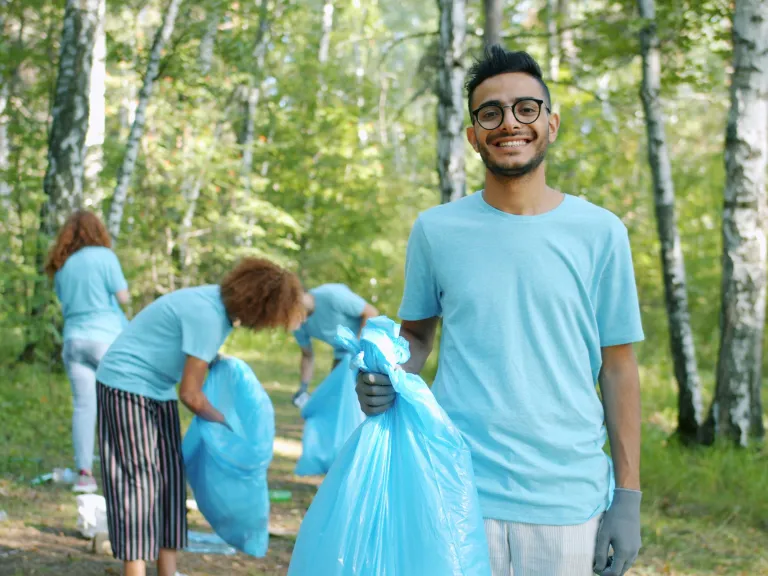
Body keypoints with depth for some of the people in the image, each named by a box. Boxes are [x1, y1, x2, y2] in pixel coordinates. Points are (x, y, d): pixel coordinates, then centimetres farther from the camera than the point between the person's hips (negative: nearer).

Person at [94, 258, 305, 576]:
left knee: (169, 477, 8)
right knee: (139, 478, -11)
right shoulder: (207, 315, -29)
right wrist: (225, 424, -7)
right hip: (127, 385, -9)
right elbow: (190, 395, -21)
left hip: (159, 389, 9)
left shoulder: (223, 302, -2)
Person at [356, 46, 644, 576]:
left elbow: (618, 368, 4)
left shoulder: (600, 233, 1)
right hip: (460, 493, 0)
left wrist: (628, 497, 0)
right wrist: (388, 376, -8)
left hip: (569, 501, 0)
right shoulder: (436, 230, 4)